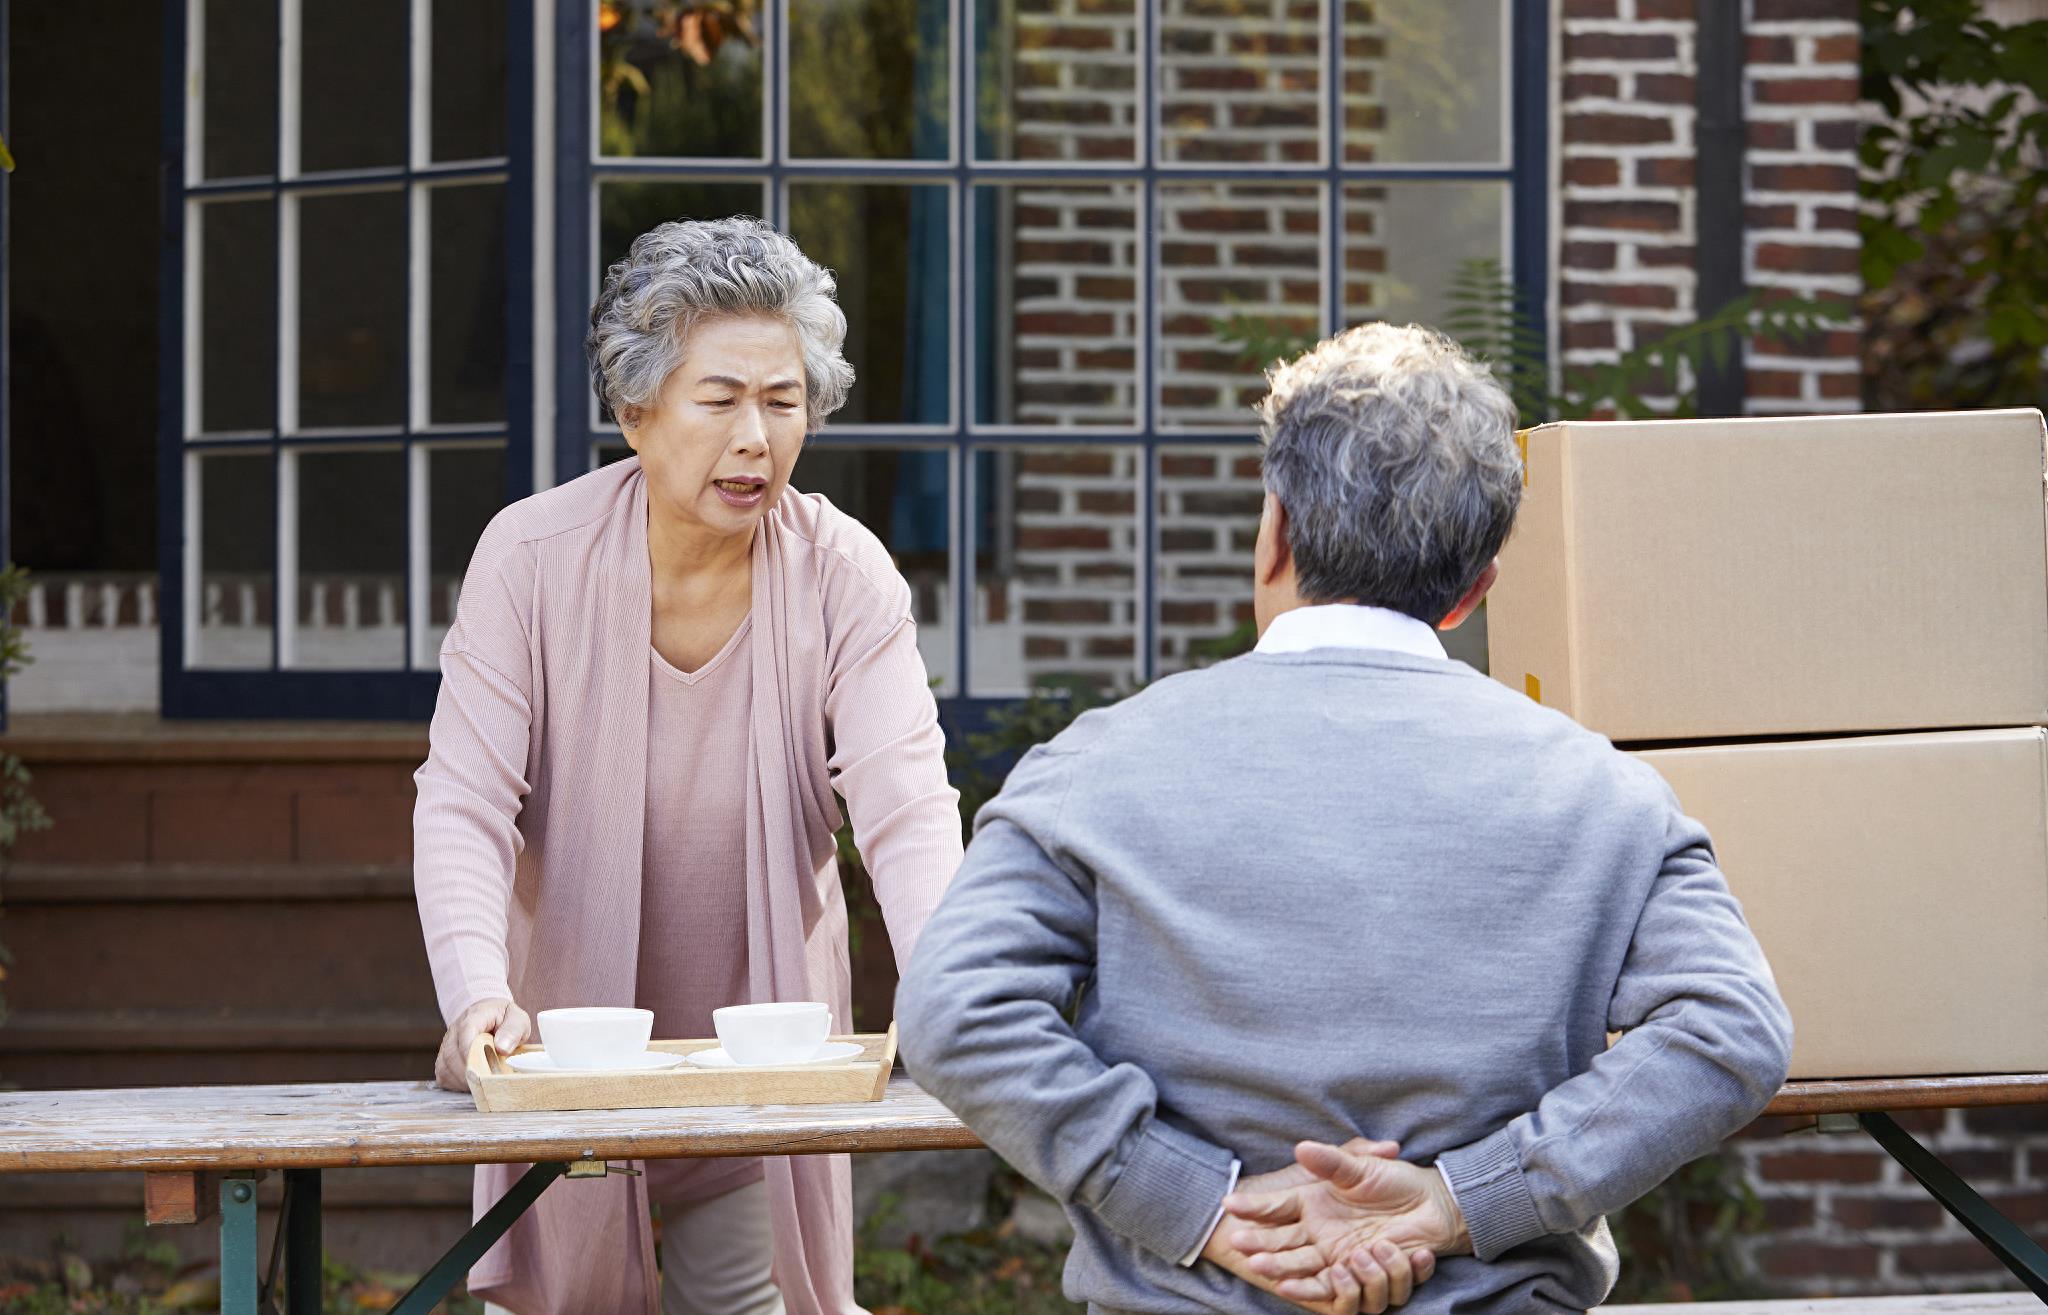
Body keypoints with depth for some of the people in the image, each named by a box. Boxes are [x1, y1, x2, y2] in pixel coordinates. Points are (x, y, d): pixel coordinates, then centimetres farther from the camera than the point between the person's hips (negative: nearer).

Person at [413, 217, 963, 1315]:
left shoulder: (844, 576, -12)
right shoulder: (532, 555, -14)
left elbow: (907, 809, -22)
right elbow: (462, 805, -18)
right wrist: (477, 992, -35)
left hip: (762, 1040, 1)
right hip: (570, 1033, -1)